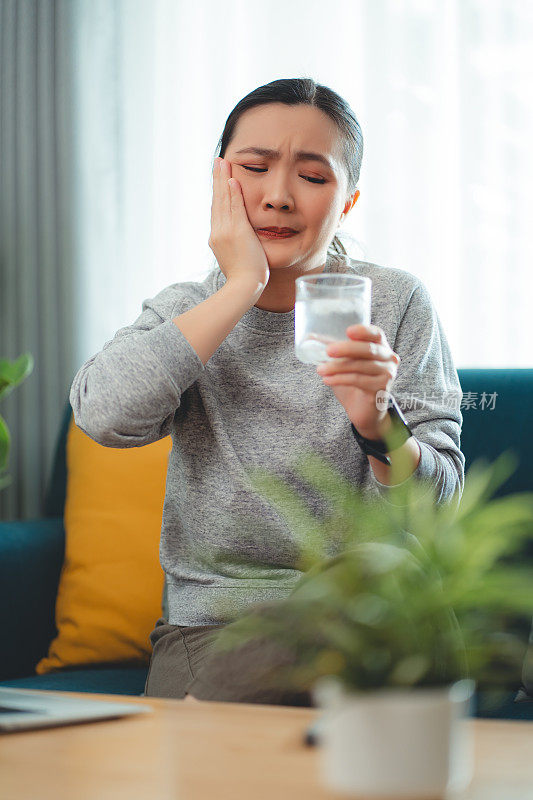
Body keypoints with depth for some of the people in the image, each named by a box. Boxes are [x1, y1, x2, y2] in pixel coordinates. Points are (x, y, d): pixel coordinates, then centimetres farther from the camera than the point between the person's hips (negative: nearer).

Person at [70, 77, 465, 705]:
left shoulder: (396, 304, 2)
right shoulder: (187, 311, 8)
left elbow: (439, 505, -3)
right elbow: (102, 414, -15)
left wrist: (377, 424, -25)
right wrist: (241, 287, -11)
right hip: (209, 624, 1)